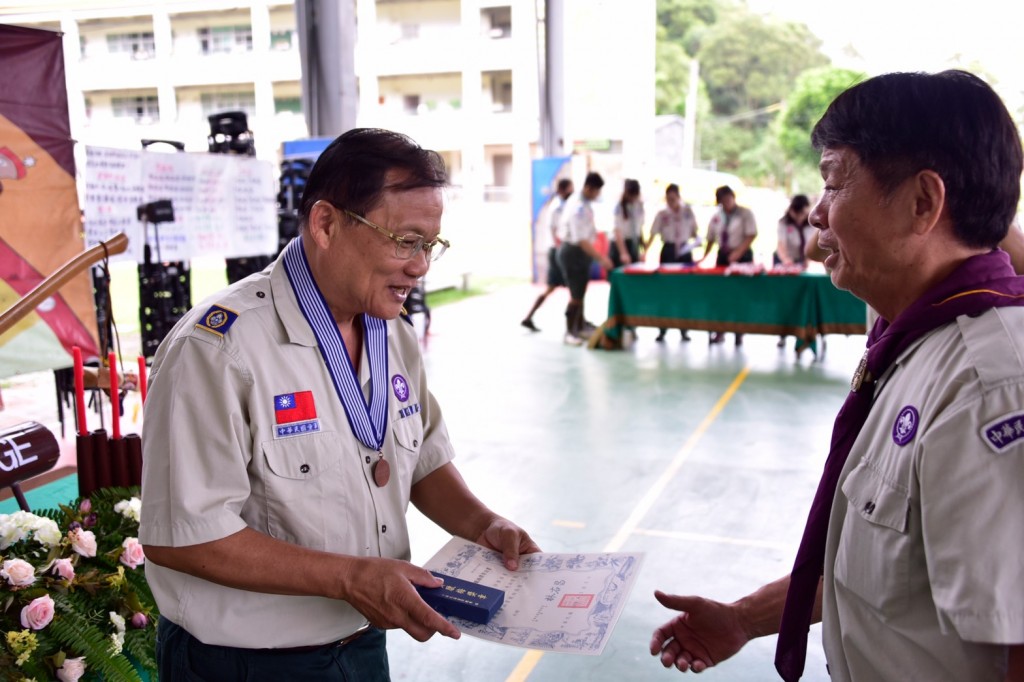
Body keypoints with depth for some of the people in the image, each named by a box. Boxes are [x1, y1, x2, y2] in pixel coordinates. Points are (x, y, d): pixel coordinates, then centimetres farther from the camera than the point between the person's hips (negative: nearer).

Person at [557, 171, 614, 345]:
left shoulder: (584, 204, 4)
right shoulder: (578, 208, -26)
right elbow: (581, 240, -30)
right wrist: (601, 258, -31)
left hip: (581, 252, 9)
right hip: (572, 253, -9)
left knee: (580, 293, 17)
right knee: (576, 295, -3)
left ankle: (580, 328, 29)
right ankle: (569, 333, 10)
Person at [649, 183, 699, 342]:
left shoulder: (688, 211, 2)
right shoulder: (662, 214, -4)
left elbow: (693, 231, 12)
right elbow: (653, 234, -9)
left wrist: (696, 240, -9)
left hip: (684, 251, 1)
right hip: (668, 251, -1)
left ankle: (683, 329, 13)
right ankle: (662, 329, 7)